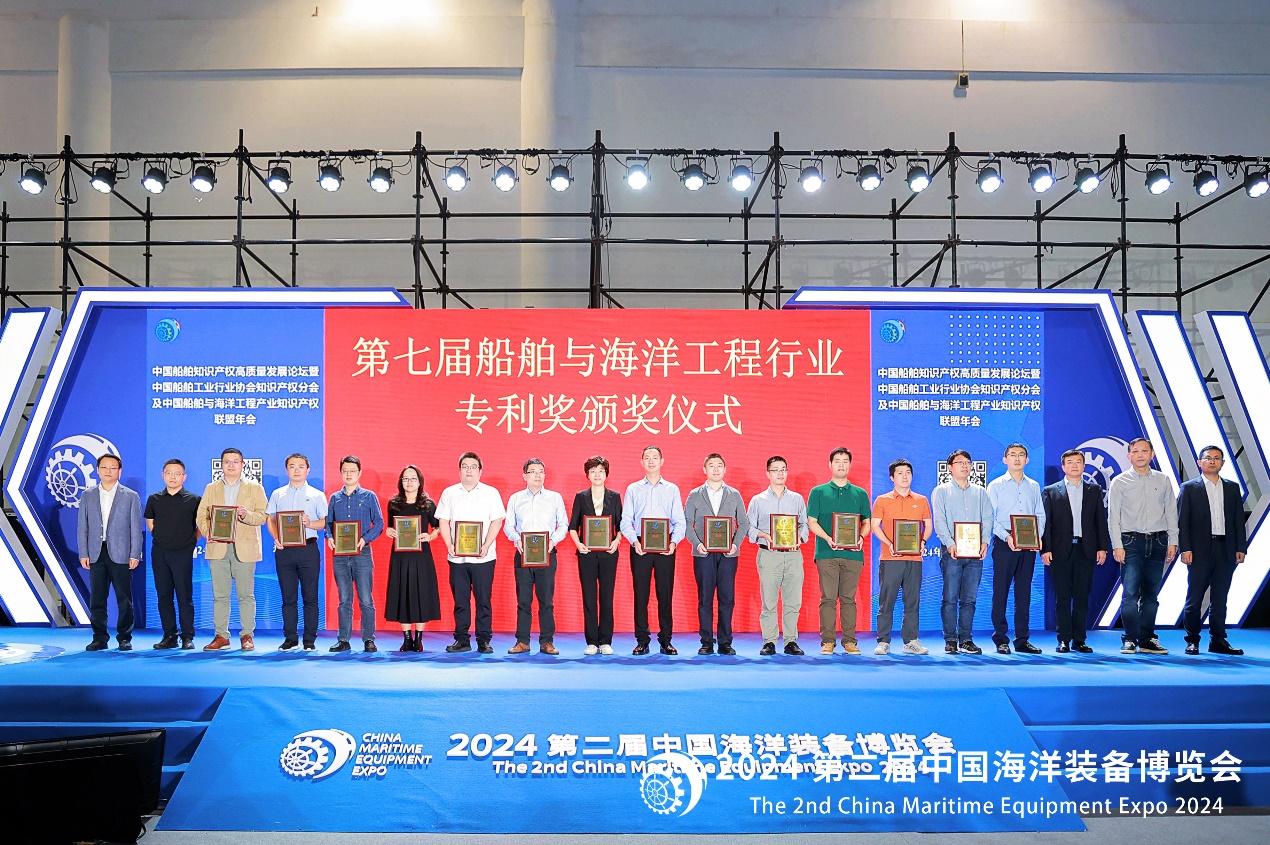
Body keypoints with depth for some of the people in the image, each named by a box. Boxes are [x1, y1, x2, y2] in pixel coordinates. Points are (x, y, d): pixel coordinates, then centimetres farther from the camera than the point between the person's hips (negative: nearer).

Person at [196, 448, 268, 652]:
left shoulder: (255, 488, 10)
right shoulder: (211, 489, 17)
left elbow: (262, 516, 2)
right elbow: (202, 516, 10)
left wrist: (247, 515, -19)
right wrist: (208, 532, -9)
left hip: (244, 548, -2)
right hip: (218, 547, 2)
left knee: (246, 595, -2)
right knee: (219, 595, 3)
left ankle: (247, 635, 4)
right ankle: (221, 636, 8)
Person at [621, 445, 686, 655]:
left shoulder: (672, 490, 11)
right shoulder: (633, 489, 10)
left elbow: (680, 521, 6)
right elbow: (626, 521, 4)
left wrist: (674, 542, -11)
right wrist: (635, 541, -13)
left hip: (665, 548, 0)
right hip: (640, 547, 0)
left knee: (665, 593, 0)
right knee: (640, 593, 0)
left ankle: (666, 640, 7)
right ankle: (642, 640, 6)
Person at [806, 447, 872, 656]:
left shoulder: (860, 494, 14)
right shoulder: (818, 492, 8)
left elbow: (867, 523, 14)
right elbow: (811, 522, 3)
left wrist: (861, 537, -7)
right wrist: (828, 538, -13)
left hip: (853, 553, 2)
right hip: (826, 553, -1)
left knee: (848, 598, 3)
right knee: (828, 598, -3)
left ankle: (849, 640, 8)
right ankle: (827, 641, 2)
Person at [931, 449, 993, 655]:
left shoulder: (980, 492, 18)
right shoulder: (941, 491, 8)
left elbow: (987, 518, 10)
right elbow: (939, 521, -2)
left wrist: (985, 541, -7)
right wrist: (949, 543, -17)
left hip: (975, 553, 3)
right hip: (951, 552, -3)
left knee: (969, 599, 3)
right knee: (950, 598, -5)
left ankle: (965, 640, 8)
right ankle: (950, 640, 1)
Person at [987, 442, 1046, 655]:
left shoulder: (1034, 486, 15)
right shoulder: (996, 485, 4)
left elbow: (1040, 515, 13)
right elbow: (990, 517, -3)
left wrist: (1038, 536, -5)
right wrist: (1007, 537, -16)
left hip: (1028, 545, 3)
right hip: (1004, 543, -3)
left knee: (1024, 592, 6)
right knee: (1001, 591, -3)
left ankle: (1022, 639, 11)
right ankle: (1001, 639, 1)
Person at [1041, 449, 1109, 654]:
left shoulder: (1094, 490, 12)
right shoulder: (1050, 491, 6)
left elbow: (1101, 520, 10)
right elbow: (1045, 522, 1)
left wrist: (1102, 547, 2)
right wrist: (1045, 549, -7)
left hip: (1086, 550, 2)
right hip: (1061, 551, -2)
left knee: (1082, 597, 4)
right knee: (1062, 597, 1)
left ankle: (1079, 640, 10)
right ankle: (1064, 640, 6)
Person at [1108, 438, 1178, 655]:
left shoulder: (1163, 480, 10)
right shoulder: (1119, 482, 3)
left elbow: (1171, 512, 11)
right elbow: (1113, 516, 0)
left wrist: (1172, 541, 3)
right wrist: (1117, 545, -7)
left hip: (1157, 542, 3)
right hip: (1131, 542, -3)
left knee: (1151, 595, 7)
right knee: (1130, 593, -9)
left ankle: (1147, 640, 13)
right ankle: (1130, 640, -4)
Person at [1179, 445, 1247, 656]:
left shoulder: (1232, 488, 13)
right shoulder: (1189, 488, 3)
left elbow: (1239, 519, 11)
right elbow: (1182, 521, -2)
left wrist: (1241, 548, 4)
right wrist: (1185, 549, -10)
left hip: (1226, 550, 3)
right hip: (1200, 551, -3)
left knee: (1220, 599, 7)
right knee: (1195, 597, 0)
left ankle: (1218, 640, 14)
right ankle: (1192, 640, 8)